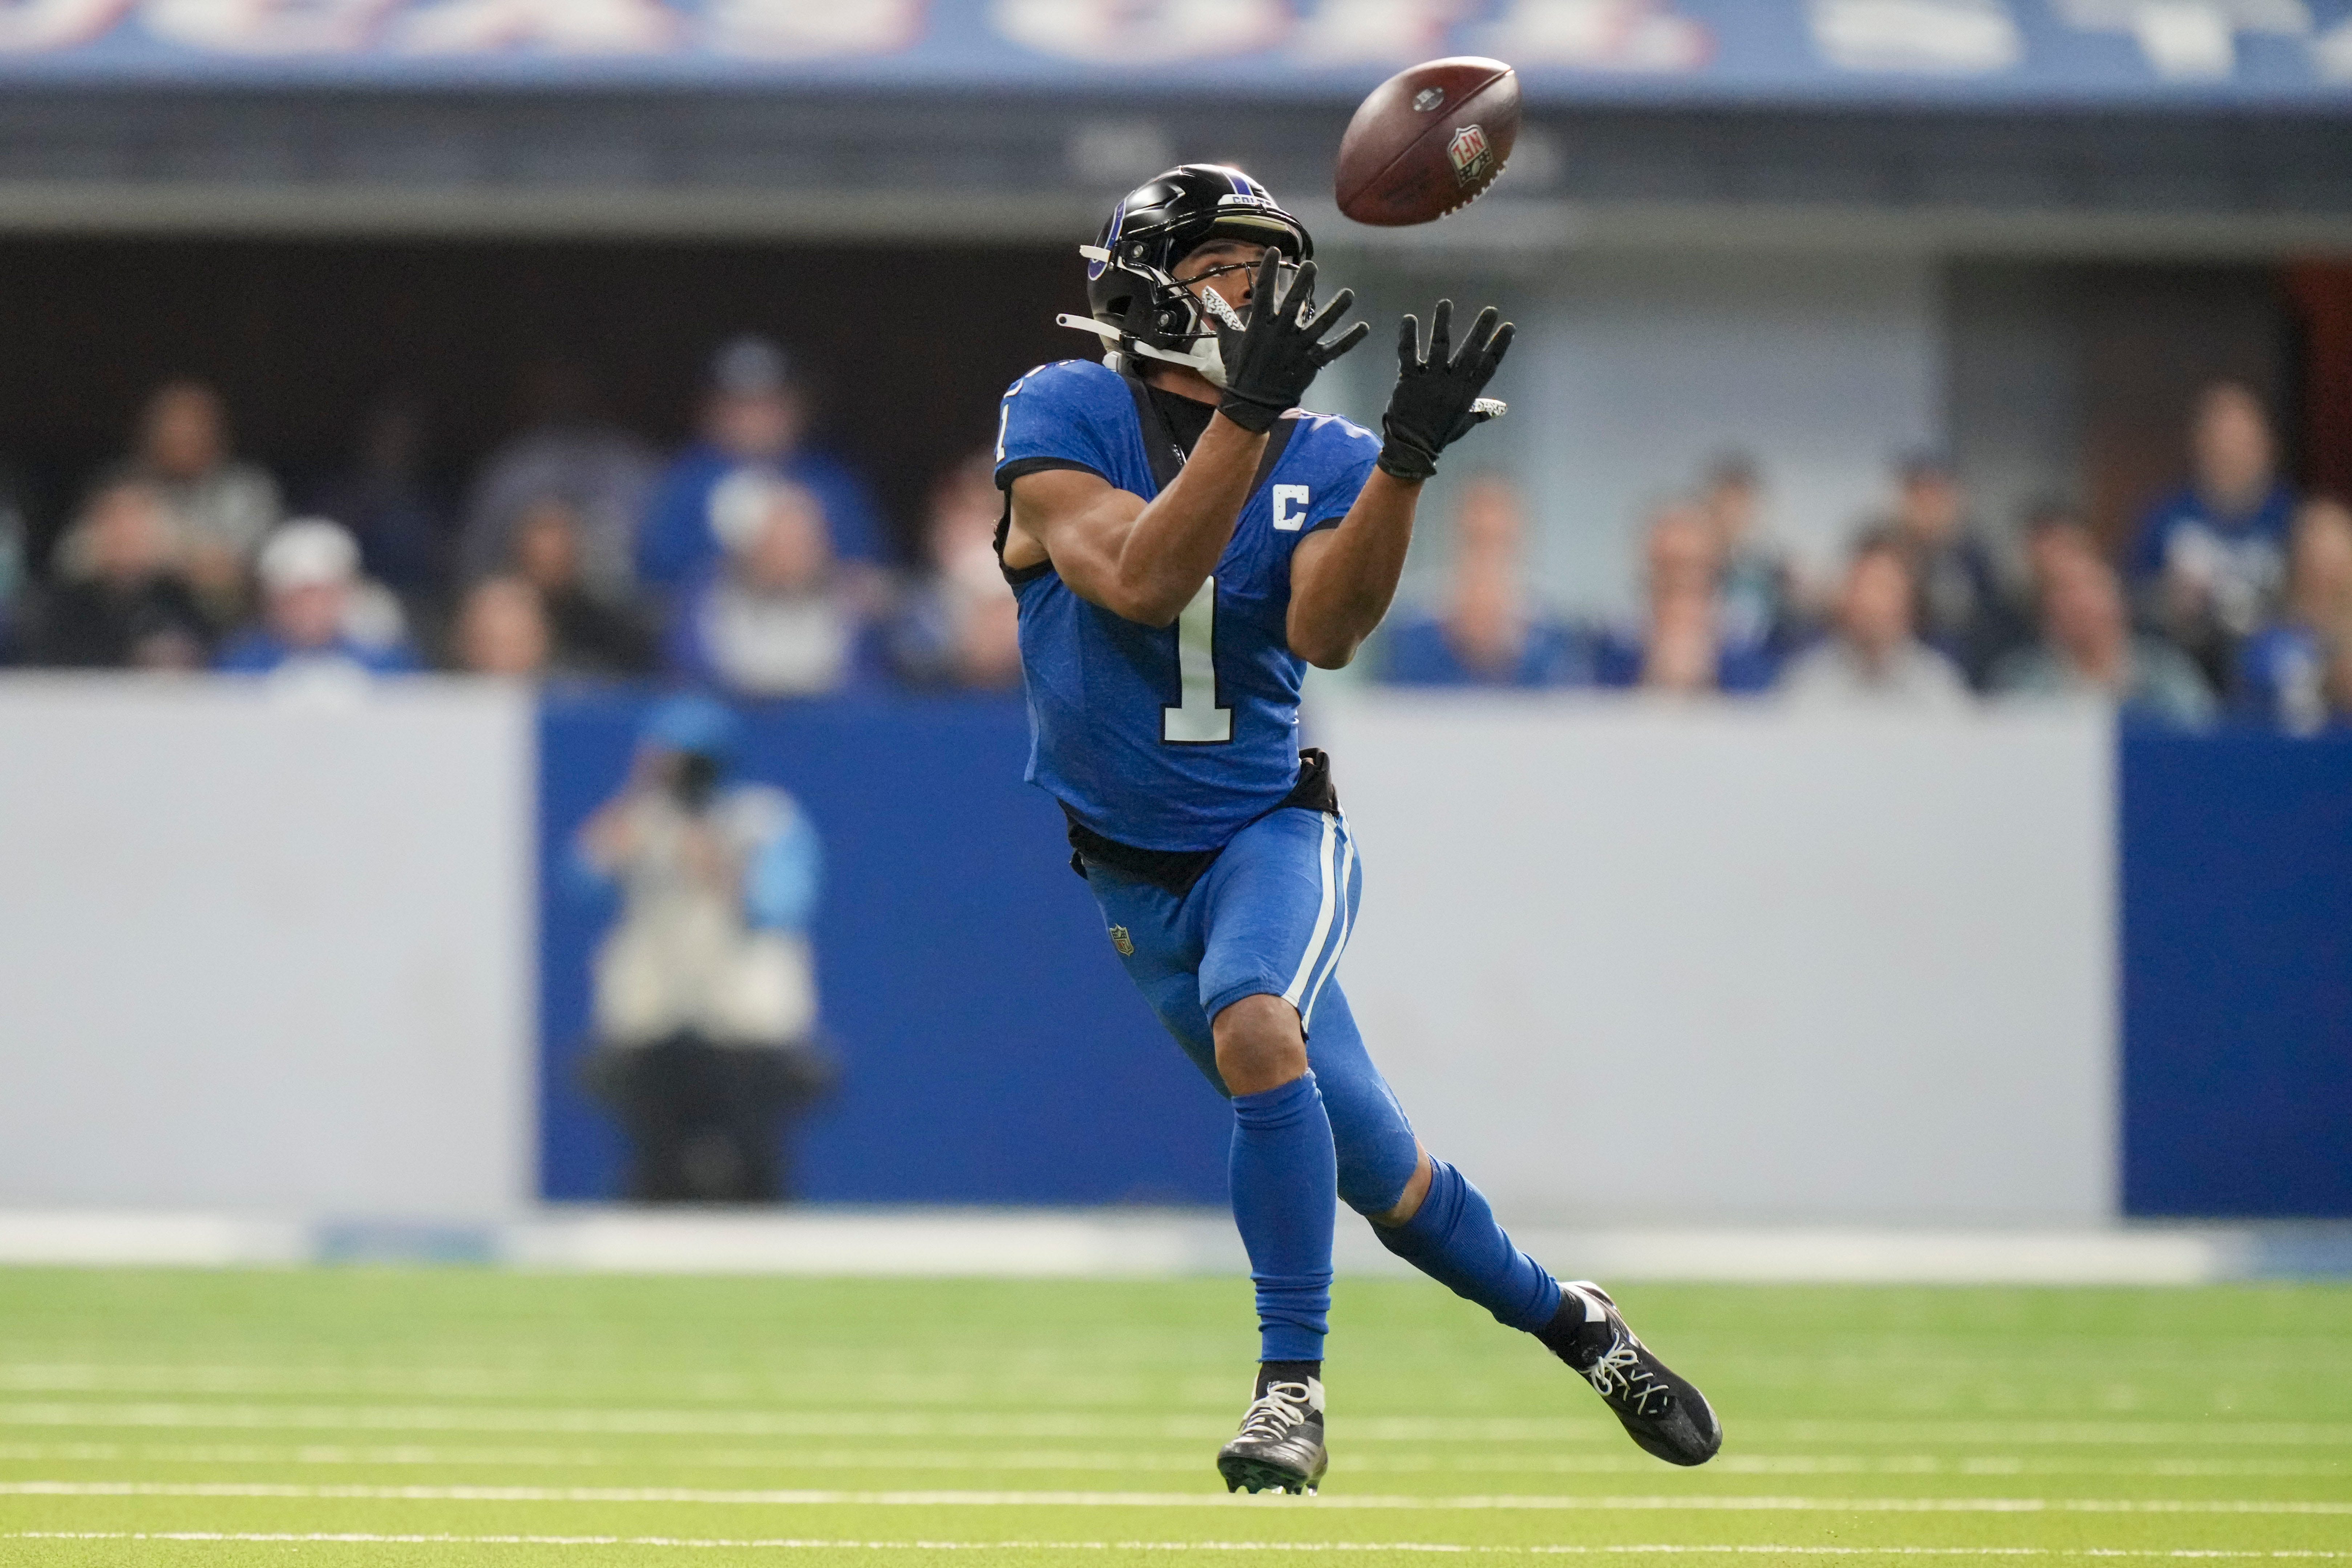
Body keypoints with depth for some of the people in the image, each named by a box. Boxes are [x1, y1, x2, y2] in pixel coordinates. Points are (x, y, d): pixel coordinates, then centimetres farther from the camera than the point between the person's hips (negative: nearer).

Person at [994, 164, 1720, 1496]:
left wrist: (1408, 457, -31)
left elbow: (1325, 634, -19)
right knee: (1382, 1181, 6)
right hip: (1137, 873, 1)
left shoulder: (1322, 459, -1)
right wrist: (1246, 413, -33)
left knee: (1252, 1023, -34)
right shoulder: (1060, 416, -8)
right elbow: (1139, 581, -24)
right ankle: (1572, 1323, 32)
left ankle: (1292, 1390, -29)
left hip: (1274, 828, -1)